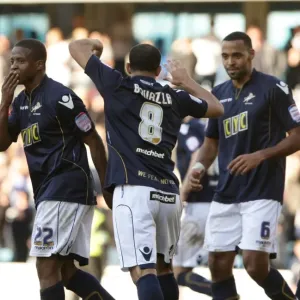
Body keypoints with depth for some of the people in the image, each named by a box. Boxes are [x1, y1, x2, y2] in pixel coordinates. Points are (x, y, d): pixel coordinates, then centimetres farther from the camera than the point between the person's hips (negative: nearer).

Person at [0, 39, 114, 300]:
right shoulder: (22, 102, 14)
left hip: (67, 188, -10)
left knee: (47, 266, -12)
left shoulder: (59, 97, -12)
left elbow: (94, 142, -9)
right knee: (65, 270, 11)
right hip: (48, 190, 10)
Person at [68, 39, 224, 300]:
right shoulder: (175, 99, 16)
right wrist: (186, 81, 46)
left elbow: (76, 47, 16)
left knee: (143, 271, -14)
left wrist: (93, 44, 38)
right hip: (168, 193, 5)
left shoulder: (119, 85, 5)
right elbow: (217, 108, 35)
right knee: (163, 266, 23)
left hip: (133, 190, -5)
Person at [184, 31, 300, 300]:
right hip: (226, 194, 6)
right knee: (218, 265, 3)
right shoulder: (219, 94, 11)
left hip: (262, 193, -6)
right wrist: (198, 169, 0)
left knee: (255, 264, -16)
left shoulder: (273, 88, -7)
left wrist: (260, 156, -19)